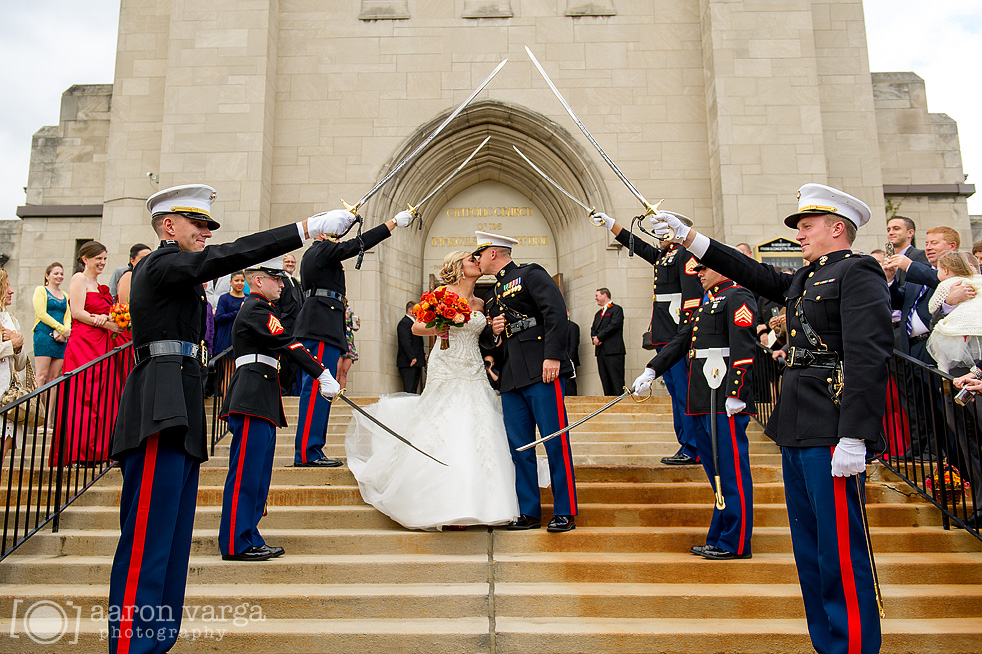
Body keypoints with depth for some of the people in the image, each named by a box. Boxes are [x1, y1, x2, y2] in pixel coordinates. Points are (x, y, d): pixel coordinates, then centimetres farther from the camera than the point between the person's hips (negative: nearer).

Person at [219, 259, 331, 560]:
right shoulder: (256, 309, -9)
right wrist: (322, 373, -18)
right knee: (246, 472, -6)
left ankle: (248, 538, 18)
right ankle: (236, 544, -1)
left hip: (262, 402, 11)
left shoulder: (258, 307, 25)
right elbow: (288, 344, -17)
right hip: (252, 399, -11)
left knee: (259, 475, 12)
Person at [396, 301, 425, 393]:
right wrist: (412, 357, -22)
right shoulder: (404, 323, -10)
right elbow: (405, 342, -19)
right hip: (408, 363, -10)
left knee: (414, 391, 7)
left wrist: (423, 354, 12)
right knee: (409, 391, -11)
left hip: (416, 362, 10)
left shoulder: (413, 322, 21)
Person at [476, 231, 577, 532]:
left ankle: (565, 512, 4)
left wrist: (553, 356, -20)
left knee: (555, 441, -4)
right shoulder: (491, 296, 25)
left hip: (541, 371, -8)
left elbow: (556, 311, -11)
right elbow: (486, 339, 31)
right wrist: (492, 333, 6)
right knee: (519, 447, 6)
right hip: (510, 379, 8)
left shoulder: (530, 274, 1)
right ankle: (529, 512, 15)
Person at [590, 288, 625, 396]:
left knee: (617, 381, -11)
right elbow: (593, 330, 20)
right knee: (605, 382, 3)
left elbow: (614, 325, -12)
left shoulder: (616, 309, 1)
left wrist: (599, 337, -9)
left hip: (613, 350, -7)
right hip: (600, 351, 7)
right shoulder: (598, 314, 26)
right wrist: (595, 338, -3)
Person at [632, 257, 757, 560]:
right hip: (702, 399, 10)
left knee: (731, 472, -3)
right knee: (716, 471, 13)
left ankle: (736, 543, 5)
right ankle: (718, 538, 21)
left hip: (724, 399, -9)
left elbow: (744, 348, -16)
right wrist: (651, 370, 14)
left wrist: (735, 394, -22)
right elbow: (681, 340, 23)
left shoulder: (738, 297, -5)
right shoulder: (707, 303, 24)